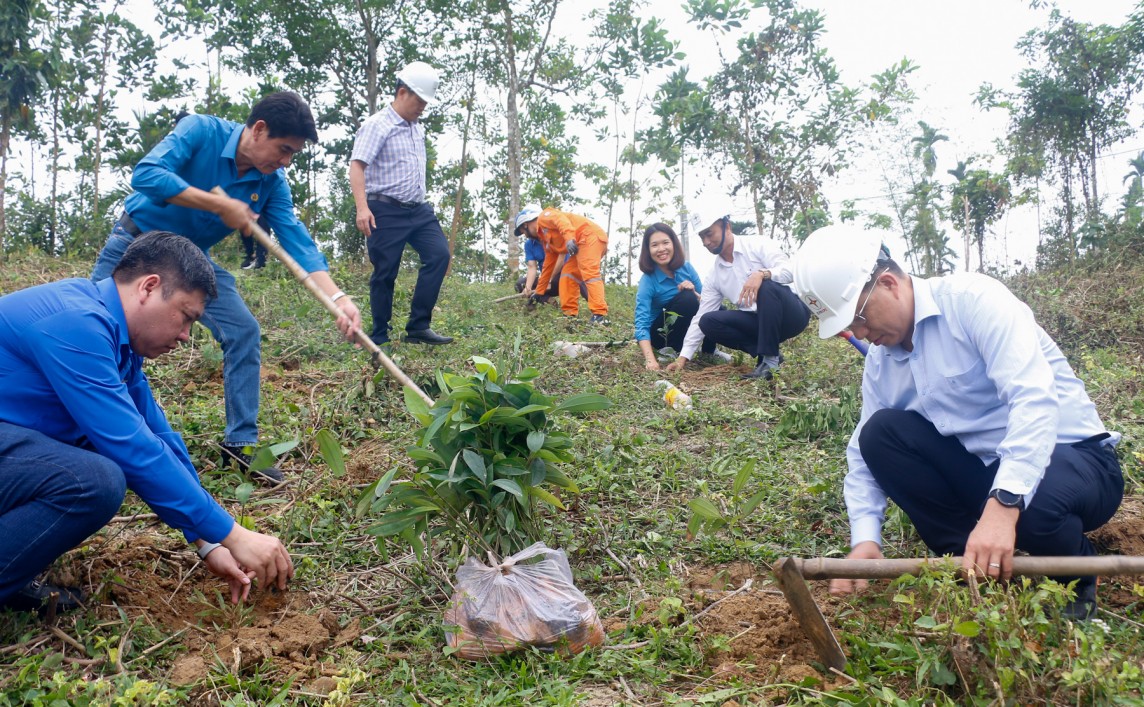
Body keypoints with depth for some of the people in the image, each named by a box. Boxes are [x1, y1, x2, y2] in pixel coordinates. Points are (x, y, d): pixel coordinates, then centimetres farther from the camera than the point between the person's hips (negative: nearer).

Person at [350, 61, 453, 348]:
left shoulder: (418, 128, 17)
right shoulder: (377, 125, -7)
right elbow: (357, 165, -16)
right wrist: (362, 207, -27)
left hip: (418, 209, 7)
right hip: (386, 211, -7)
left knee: (439, 254, -10)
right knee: (385, 273, -4)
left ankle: (418, 327, -6)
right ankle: (379, 338, 9)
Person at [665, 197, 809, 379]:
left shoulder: (758, 245, -6)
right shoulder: (714, 276, 8)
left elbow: (790, 270, -20)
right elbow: (700, 316, 6)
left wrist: (761, 274, -41)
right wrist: (682, 358, -1)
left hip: (790, 315, -5)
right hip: (760, 322, 5)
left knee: (767, 286, -35)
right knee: (708, 322, -14)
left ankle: (770, 359, -26)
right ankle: (765, 353, -9)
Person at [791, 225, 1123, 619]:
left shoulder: (970, 299, -18)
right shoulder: (880, 361, 4)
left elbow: (1034, 398, -30)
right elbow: (866, 453, 4)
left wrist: (1002, 504, -42)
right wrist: (865, 538, -13)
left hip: (1072, 456, -5)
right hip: (983, 470, 6)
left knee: (1034, 504, -38)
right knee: (880, 431, -12)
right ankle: (969, 563, -7)